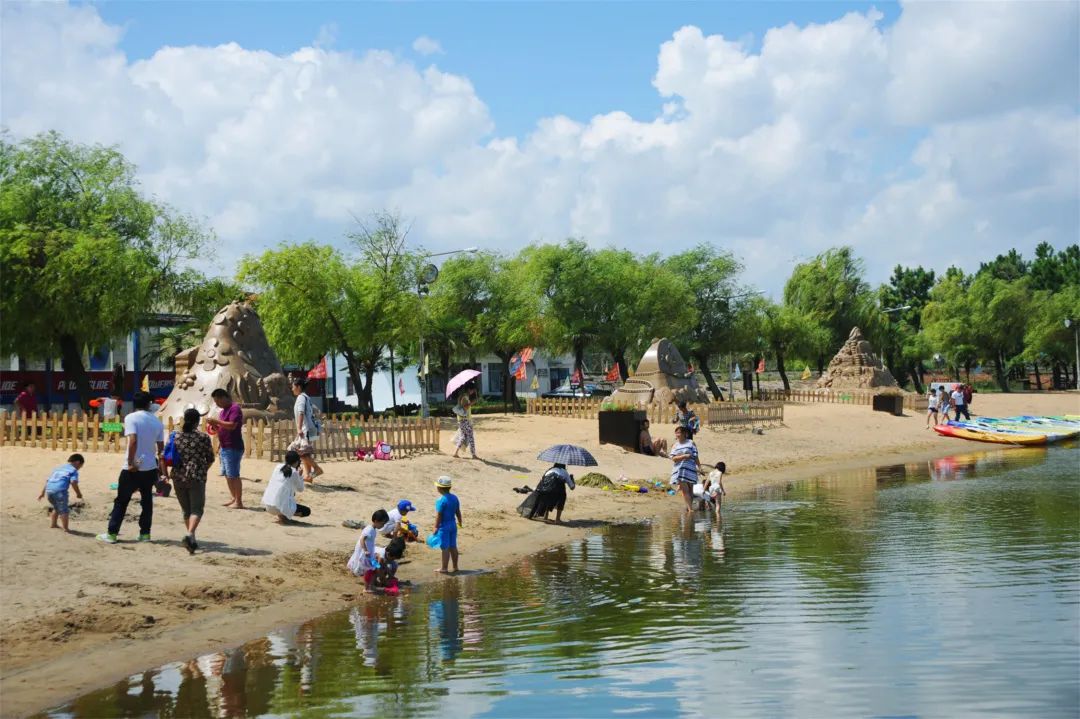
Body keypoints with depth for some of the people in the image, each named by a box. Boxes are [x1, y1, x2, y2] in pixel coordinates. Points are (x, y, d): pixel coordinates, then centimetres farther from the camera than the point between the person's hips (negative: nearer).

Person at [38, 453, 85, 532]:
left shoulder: (58, 468, 30)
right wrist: (78, 493, 2)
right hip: (60, 490, -7)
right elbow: (73, 482, -8)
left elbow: (47, 480, 27)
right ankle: (65, 528, 0)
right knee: (63, 510, 1)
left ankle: (53, 524, 33)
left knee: (56, 508, 27)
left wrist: (42, 493, 29)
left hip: (49, 490, 7)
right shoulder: (73, 470, 9)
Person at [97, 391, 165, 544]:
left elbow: (133, 440, -20)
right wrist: (161, 468, 23)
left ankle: (112, 534, 5)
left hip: (132, 468, -4)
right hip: (150, 468, 4)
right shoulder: (157, 422, 7)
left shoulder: (131, 418, -8)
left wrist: (130, 462, -16)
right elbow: (161, 447, 11)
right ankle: (145, 534, 14)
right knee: (147, 501, 13)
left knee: (121, 501, 4)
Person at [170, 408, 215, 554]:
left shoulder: (176, 436, 1)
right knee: (196, 509, 0)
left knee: (186, 510, 16)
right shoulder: (204, 437, -6)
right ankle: (190, 534, -22)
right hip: (196, 477, -3)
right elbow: (210, 459, 1)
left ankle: (191, 539, 21)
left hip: (178, 477, 3)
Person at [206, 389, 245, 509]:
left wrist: (216, 421, -20)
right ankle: (234, 498, 21)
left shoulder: (235, 409, -12)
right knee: (227, 475, 13)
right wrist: (214, 425, 8)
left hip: (233, 448, -10)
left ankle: (239, 502, -5)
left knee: (234, 475, -8)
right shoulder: (223, 411, 17)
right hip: (224, 448, 10)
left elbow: (232, 426, -25)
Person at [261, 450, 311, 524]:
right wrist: (300, 476, 19)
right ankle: (283, 516, -8)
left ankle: (280, 514, 16)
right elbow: (300, 489, 6)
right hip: (280, 506, -7)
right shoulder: (294, 472, -5)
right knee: (307, 511, 7)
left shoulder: (278, 467, 11)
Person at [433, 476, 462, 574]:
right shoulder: (454, 498, 3)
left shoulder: (441, 500, -19)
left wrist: (436, 527, -13)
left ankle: (444, 568, 7)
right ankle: (455, 567, 22)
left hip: (444, 526, -7)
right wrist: (459, 521, 28)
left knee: (445, 548, 0)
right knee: (453, 546, 15)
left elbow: (438, 515, -19)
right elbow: (458, 512, 12)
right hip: (453, 525, 7)